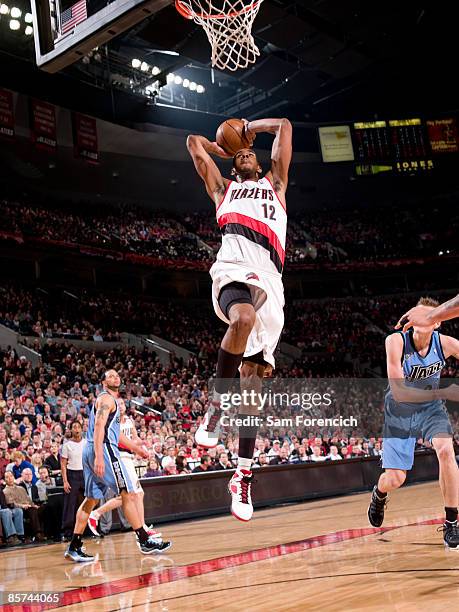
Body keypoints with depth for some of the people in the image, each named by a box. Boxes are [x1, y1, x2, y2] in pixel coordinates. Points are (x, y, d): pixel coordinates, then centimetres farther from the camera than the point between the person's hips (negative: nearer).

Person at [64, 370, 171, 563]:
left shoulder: (111, 401, 26)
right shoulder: (107, 398, -5)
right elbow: (99, 426, -19)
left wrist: (136, 448, 33)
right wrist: (99, 456, -28)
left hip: (89, 452, 10)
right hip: (103, 449, -10)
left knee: (91, 499, 10)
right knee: (128, 494, -5)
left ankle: (74, 546, 10)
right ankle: (145, 541, -2)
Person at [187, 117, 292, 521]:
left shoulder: (275, 185, 32)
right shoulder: (223, 188, 30)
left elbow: (285, 127, 31)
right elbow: (194, 142, 32)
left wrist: (251, 128, 43)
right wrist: (224, 150, 45)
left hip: (269, 281, 2)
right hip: (234, 270, -2)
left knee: (253, 381, -1)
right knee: (244, 317, -39)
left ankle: (244, 476, 5)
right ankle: (217, 403, -19)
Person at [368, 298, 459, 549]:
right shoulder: (396, 341, -27)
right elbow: (399, 392, -33)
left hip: (431, 408, 2)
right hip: (400, 413, -2)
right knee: (395, 479, -3)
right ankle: (379, 494, 38)